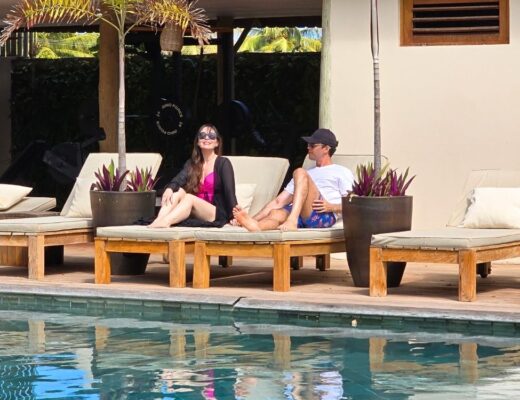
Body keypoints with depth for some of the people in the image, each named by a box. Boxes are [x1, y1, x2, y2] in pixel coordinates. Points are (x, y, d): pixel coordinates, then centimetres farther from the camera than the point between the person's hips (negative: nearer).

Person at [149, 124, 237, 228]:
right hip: (195, 214, 4)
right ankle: (159, 221, -48)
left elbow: (230, 191, -12)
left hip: (217, 215, -4)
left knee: (189, 198, -30)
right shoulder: (192, 163, 13)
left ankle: (164, 222, -56)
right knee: (178, 191, -22)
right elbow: (179, 180, -6)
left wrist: (234, 216, -25)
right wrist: (169, 188, -30)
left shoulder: (223, 163, 0)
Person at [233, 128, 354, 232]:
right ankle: (253, 223, -65)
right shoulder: (309, 174, 35)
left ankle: (292, 221, -42)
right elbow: (279, 201, 24)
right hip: (301, 218, 5)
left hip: (324, 217, -5)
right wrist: (253, 218, 9)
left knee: (300, 173, -21)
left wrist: (331, 207, -13)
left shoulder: (342, 172, 20)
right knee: (276, 213, -28)